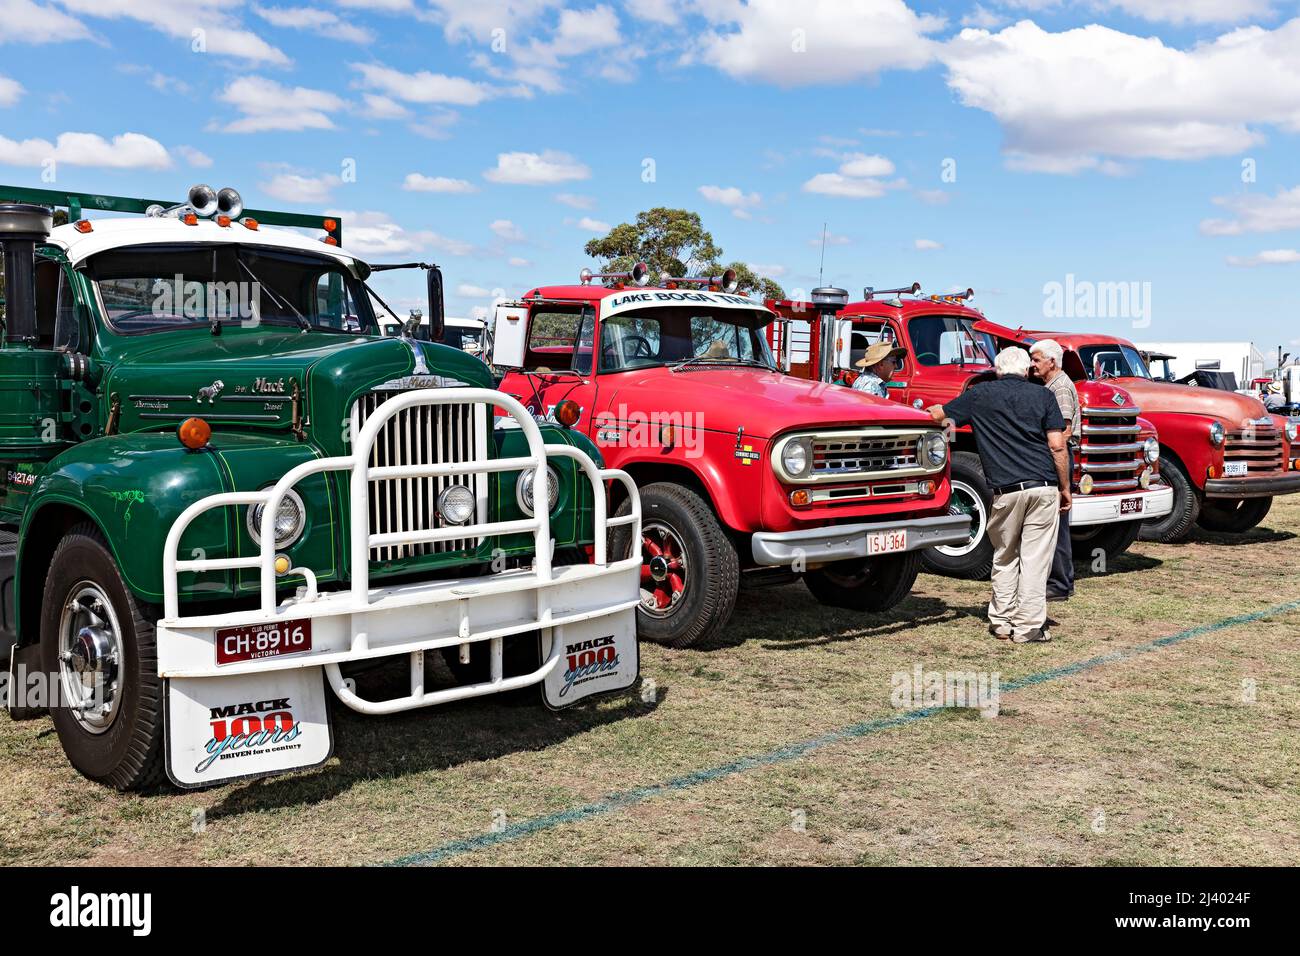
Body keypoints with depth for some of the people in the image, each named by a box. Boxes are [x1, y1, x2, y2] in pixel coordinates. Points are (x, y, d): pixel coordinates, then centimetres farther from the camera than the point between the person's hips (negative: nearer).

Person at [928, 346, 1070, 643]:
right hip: (1044, 487, 0)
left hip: (1006, 490, 0)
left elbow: (938, 415, 16)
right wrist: (1065, 488, 8)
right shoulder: (1042, 395, 7)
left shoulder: (980, 394, 7)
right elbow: (1057, 445, 1)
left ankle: (1001, 621, 18)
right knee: (1035, 559, 3)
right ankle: (1029, 627, 3)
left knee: (1005, 558, 16)